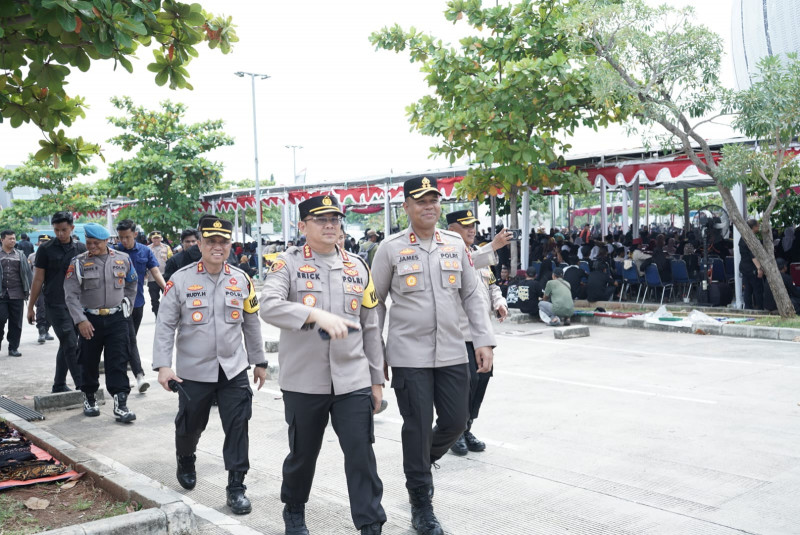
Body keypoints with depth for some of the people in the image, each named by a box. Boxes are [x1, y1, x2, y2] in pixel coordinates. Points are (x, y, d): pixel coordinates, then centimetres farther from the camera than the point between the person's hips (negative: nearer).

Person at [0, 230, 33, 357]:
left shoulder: (20, 255, 11)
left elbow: (27, 272, 10)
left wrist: (31, 288, 2)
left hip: (17, 294, 2)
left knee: (16, 322, 5)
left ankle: (13, 348, 12)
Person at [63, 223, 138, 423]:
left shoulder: (123, 260, 4)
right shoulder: (79, 262, -3)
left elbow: (132, 284, 21)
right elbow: (71, 294, -7)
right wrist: (80, 320, -15)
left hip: (117, 319, 0)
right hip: (89, 320, 0)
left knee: (118, 362, -5)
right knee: (89, 362, 10)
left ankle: (120, 404, -5)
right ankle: (89, 398, 29)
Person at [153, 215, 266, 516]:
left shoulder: (242, 281, 2)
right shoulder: (180, 280, -7)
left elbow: (251, 324, 10)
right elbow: (165, 325, -7)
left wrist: (259, 361, 13)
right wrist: (162, 366, -14)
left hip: (234, 370, 2)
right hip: (193, 372, -1)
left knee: (237, 428, -2)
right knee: (190, 426, 14)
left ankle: (236, 487, 8)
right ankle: (185, 463, 45)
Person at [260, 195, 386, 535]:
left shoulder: (357, 267, 9)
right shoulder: (288, 263, -2)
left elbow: (370, 328, 12)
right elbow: (269, 306, -20)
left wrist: (376, 379, 12)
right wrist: (317, 315, -33)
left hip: (353, 382, 2)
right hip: (303, 382, -2)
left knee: (361, 454, -3)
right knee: (302, 453, 14)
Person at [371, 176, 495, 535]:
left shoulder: (456, 244, 7)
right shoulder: (391, 249, -2)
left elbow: (473, 296, 10)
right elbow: (376, 302, 4)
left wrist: (484, 340, 2)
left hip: (453, 354, 4)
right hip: (409, 355, -3)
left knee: (456, 421, 8)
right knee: (417, 428, 2)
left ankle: (420, 463, 39)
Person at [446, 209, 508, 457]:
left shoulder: (479, 252, 17)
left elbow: (491, 283, 24)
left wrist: (499, 302, 4)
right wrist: (493, 247, -38)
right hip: (459, 332, -8)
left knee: (482, 377, 9)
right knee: (466, 380, -10)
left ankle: (466, 430, 23)